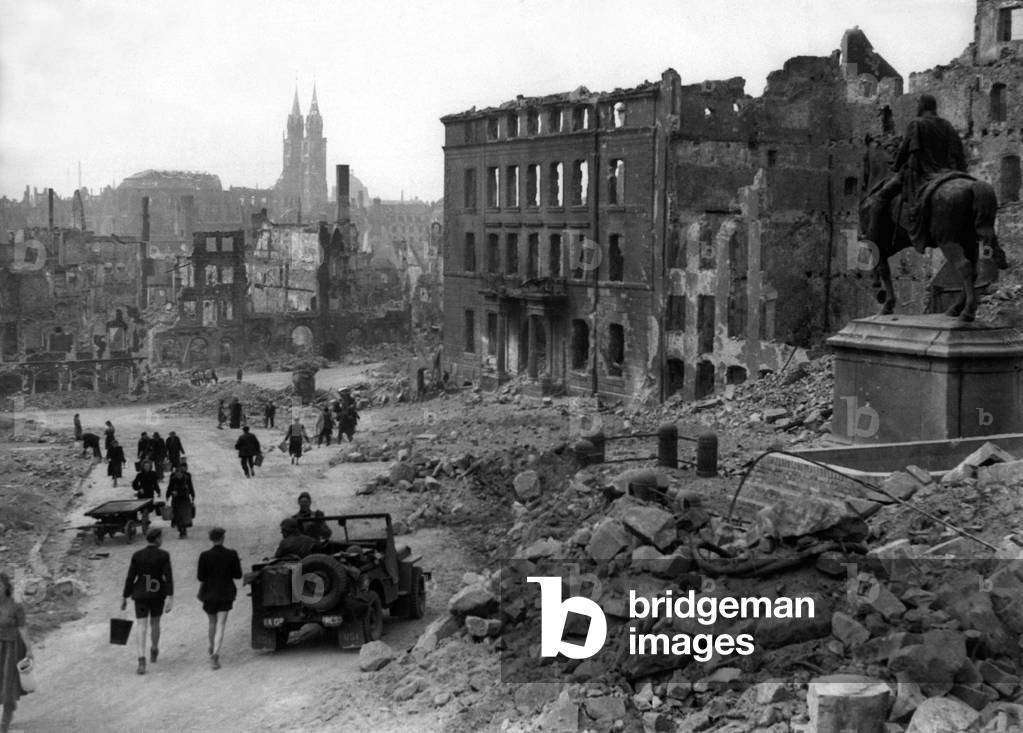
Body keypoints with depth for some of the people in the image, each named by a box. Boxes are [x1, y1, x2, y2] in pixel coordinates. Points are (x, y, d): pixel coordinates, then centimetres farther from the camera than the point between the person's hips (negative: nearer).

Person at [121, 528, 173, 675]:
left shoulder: (137, 555, -3)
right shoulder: (164, 555, -8)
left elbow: (130, 578, -1)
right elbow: (168, 576, -15)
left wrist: (124, 598, 8)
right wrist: (170, 597, -17)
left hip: (141, 594, 0)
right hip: (158, 594, 0)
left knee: (142, 628, -4)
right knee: (155, 622, 24)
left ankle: (142, 662, -19)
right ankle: (154, 651, 43)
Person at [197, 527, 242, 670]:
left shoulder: (204, 556, -10)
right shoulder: (232, 555, -9)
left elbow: (201, 578, -7)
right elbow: (238, 574, -3)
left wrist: (200, 592, 8)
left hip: (209, 593, 1)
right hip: (226, 593, -1)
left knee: (212, 622, 20)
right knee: (221, 624, -1)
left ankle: (212, 649, 36)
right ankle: (215, 653, -16)